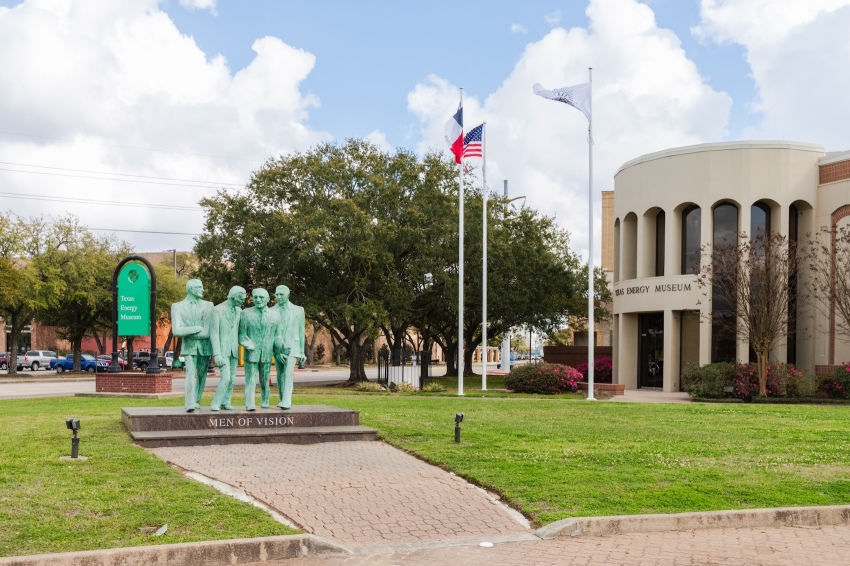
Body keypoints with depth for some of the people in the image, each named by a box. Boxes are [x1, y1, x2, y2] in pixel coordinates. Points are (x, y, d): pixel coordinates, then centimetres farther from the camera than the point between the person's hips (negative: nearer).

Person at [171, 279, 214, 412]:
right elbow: (176, 331, -10)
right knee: (191, 375, -15)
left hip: (205, 347, 2)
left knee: (201, 376, 6)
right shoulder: (177, 307, 2)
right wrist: (197, 329, -11)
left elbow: (207, 332, -7)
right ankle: (190, 404, -22)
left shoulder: (208, 306, 3)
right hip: (189, 347, -2)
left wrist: (186, 332, -8)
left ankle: (196, 401, 20)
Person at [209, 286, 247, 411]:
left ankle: (225, 403, 14)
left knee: (232, 379, 4)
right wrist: (217, 354, -19)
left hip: (234, 350, 6)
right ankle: (215, 403, -6)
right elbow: (214, 333, -13)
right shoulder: (217, 310, -10)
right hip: (221, 349, -6)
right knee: (226, 377, -16)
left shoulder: (239, 310, 8)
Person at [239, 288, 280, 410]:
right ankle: (250, 405, -7)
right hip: (251, 354, -2)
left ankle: (265, 403, 24)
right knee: (250, 381, -7)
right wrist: (247, 344, -14)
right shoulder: (245, 313, 3)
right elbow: (241, 334, 2)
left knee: (265, 381, 12)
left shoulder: (275, 315, 8)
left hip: (267, 354, 2)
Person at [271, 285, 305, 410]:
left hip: (292, 348, -2)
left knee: (288, 374, -17)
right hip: (277, 348, 2)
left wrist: (302, 352, 8)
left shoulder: (298, 310, 3)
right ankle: (283, 400, 18)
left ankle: (286, 403, -24)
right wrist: (277, 350, -12)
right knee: (280, 376, 6)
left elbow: (301, 332, 8)